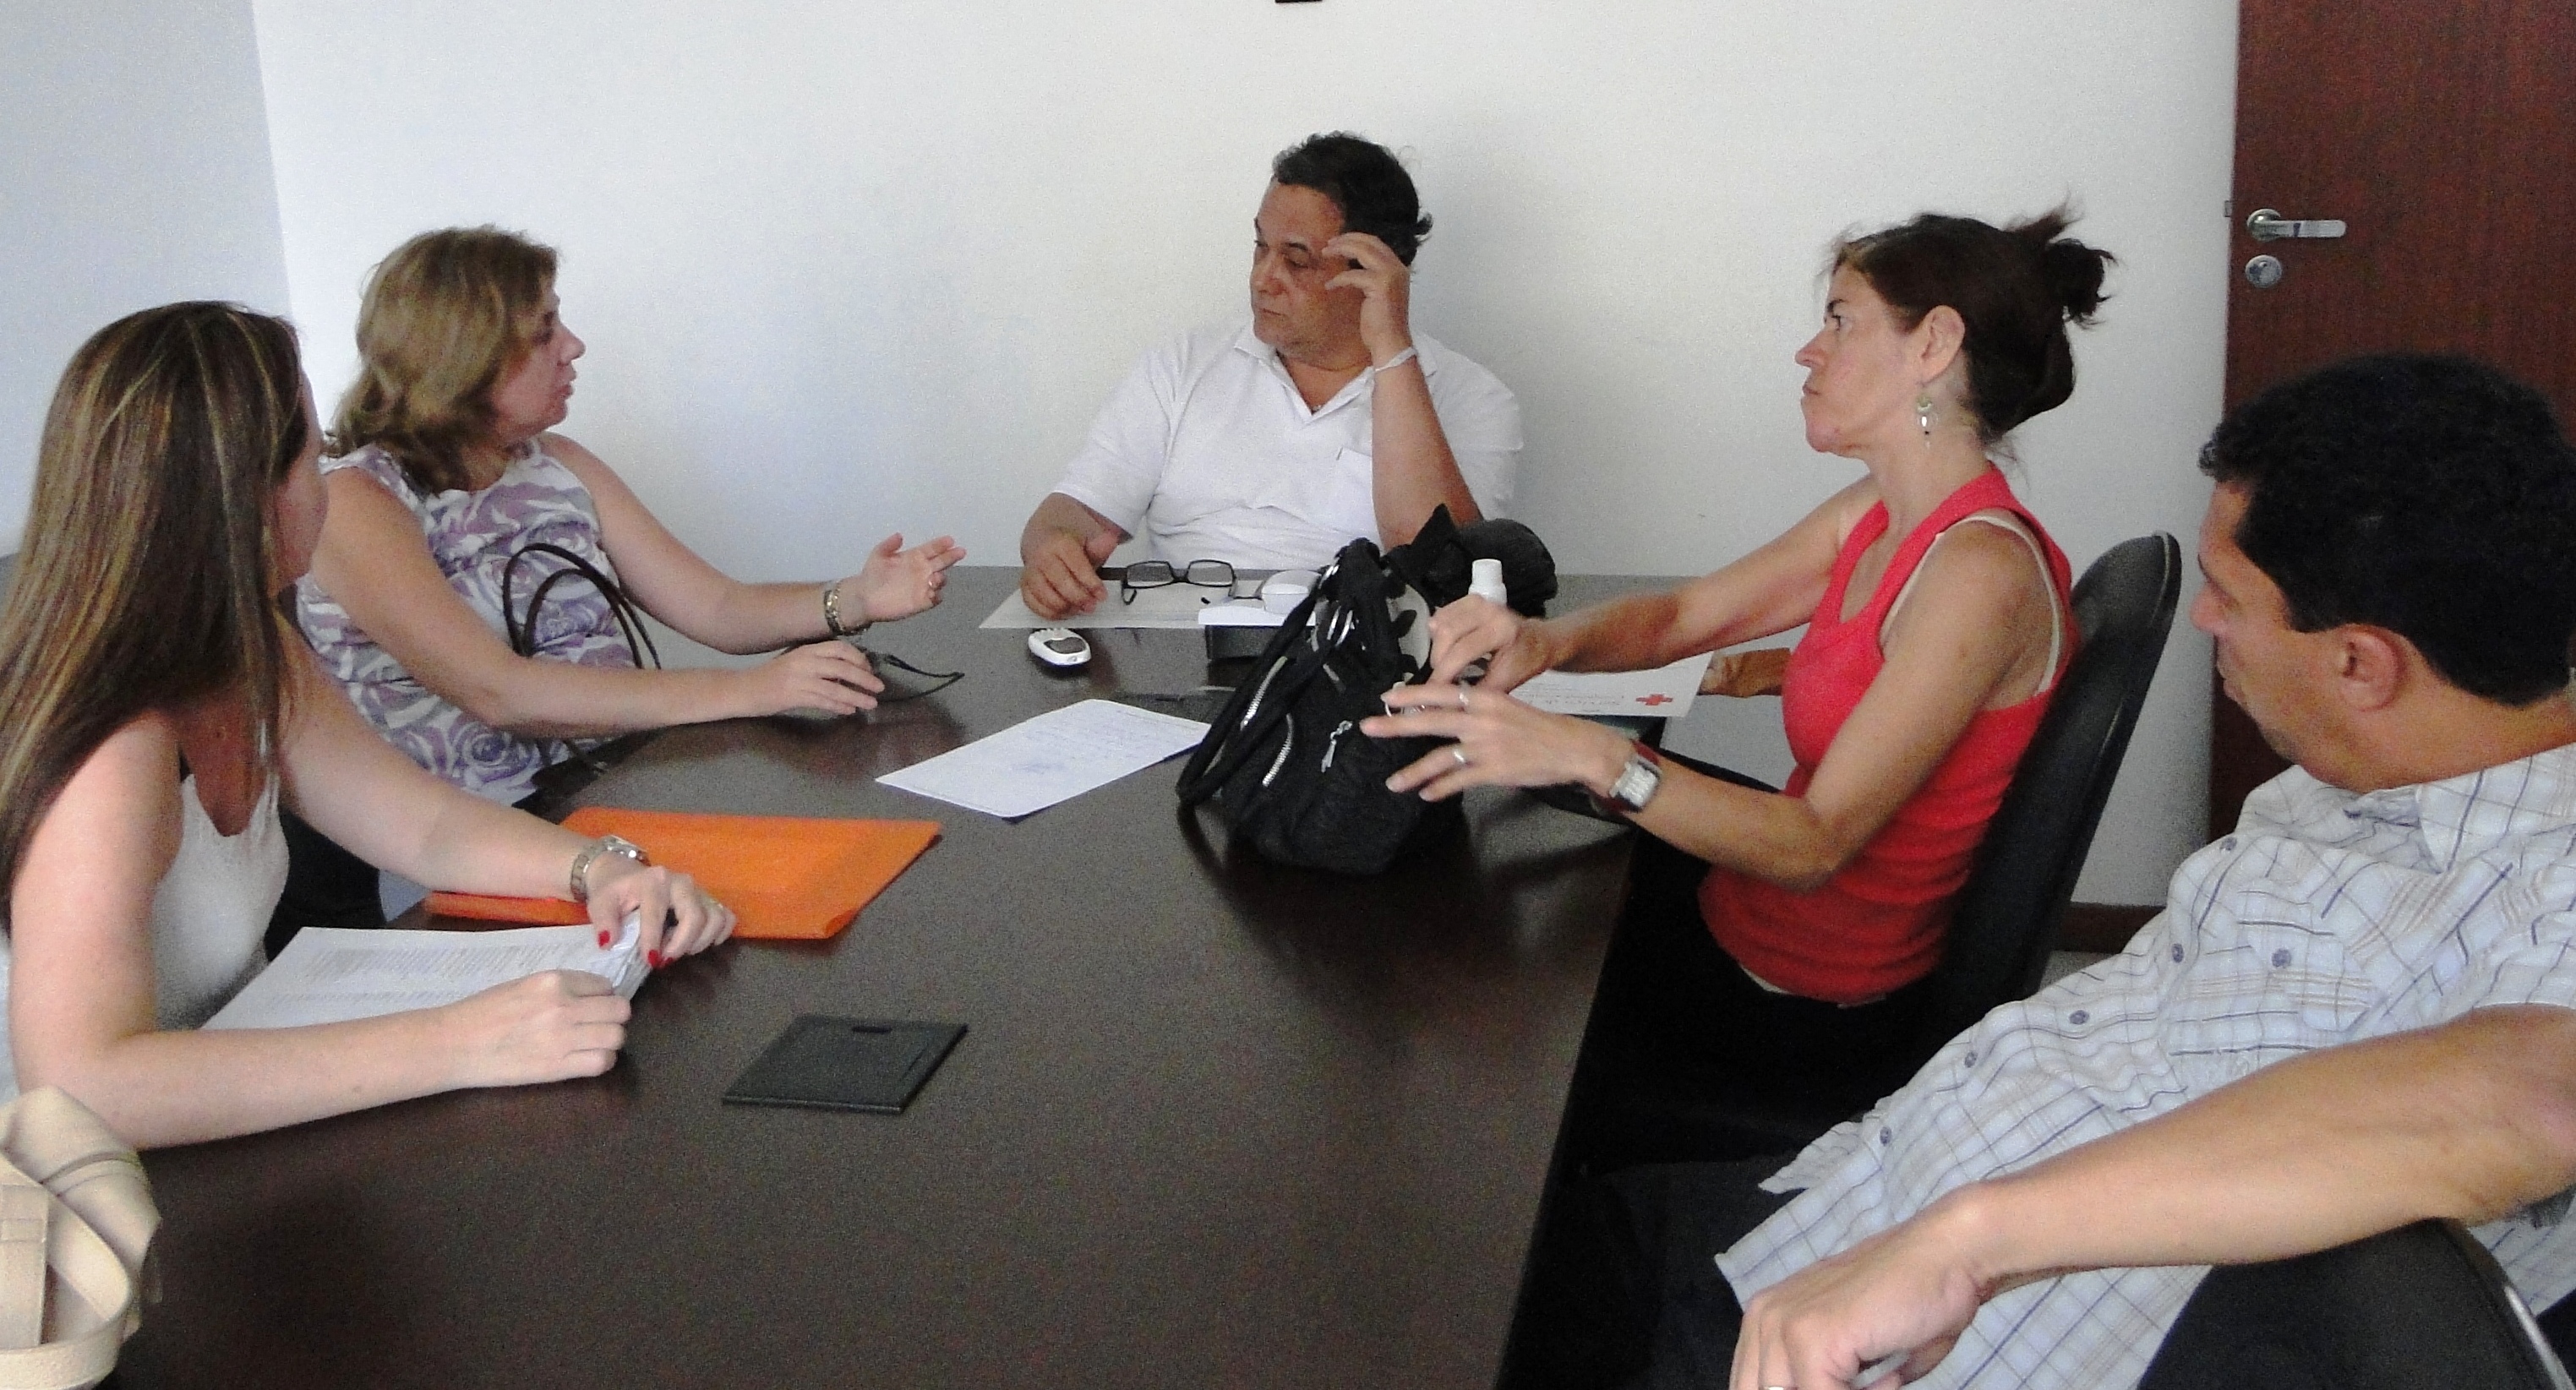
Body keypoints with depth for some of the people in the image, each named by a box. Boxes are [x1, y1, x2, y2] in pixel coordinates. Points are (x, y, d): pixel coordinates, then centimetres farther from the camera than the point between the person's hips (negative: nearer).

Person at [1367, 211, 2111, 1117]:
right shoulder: (1881, 513, 2)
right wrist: (1544, 643, -15)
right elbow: (1681, 616, 6)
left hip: (1810, 1007, -8)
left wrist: (1590, 756, -41)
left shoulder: (1980, 569, -27)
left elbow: (1814, 844, -30)